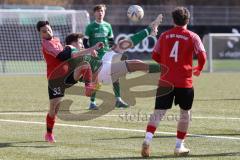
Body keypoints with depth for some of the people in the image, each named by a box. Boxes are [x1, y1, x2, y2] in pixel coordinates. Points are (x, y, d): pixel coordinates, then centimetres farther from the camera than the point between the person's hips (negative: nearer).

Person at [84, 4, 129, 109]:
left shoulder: (107, 26, 11)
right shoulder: (90, 27, 0)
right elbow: (85, 42, 0)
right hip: (95, 56, -3)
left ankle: (118, 100, 1)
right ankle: (92, 102, 5)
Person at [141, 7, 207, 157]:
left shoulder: (165, 35, 6)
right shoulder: (192, 37, -2)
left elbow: (155, 55, 11)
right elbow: (202, 56, -8)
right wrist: (199, 69, 13)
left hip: (165, 81, 2)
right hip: (185, 82, -2)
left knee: (159, 112, -1)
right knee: (185, 113, 15)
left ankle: (148, 139, -23)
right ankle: (179, 146, 15)